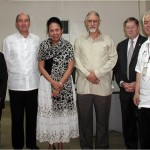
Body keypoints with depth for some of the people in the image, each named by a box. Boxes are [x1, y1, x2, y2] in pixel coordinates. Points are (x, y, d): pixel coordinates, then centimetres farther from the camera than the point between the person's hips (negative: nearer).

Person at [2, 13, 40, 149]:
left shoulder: (37, 40, 5)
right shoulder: (9, 40, 0)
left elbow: (40, 60, 10)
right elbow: (6, 62, 2)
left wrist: (34, 76, 7)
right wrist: (16, 76, 4)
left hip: (33, 85, 2)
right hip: (16, 85, -1)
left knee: (32, 117, 11)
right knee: (17, 118, 9)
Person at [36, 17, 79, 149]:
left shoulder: (67, 45, -2)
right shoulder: (44, 45, 1)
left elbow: (70, 67, -5)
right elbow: (41, 67, 0)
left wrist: (59, 85, -13)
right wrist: (53, 82, -12)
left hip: (65, 84, 0)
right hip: (47, 83, 1)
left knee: (63, 113, 5)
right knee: (48, 113, 4)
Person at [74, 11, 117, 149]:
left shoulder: (108, 40, 7)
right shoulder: (79, 41, 11)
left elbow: (113, 59, 0)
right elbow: (77, 61, 5)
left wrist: (97, 73, -9)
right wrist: (87, 74, -10)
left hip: (103, 85, -1)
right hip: (84, 86, 1)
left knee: (103, 120, 5)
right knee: (84, 119, 6)